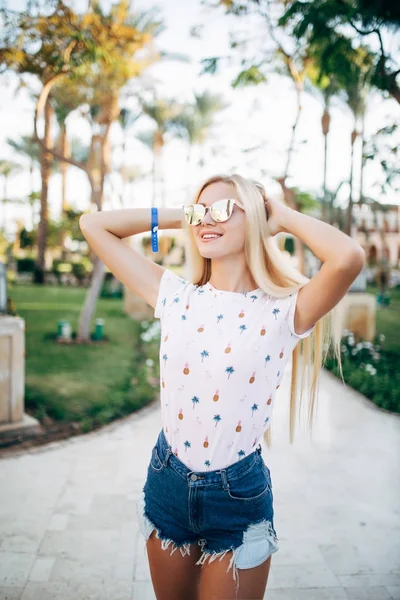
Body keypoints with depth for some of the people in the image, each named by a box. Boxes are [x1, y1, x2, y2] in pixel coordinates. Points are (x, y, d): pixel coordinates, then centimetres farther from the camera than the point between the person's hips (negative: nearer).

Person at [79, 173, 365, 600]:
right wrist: (182, 215, -1)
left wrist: (285, 218, -14)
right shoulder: (175, 296, -3)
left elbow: (349, 258, -33)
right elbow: (93, 225, 0)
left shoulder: (282, 311, -13)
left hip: (238, 496, -3)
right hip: (166, 484, 4)